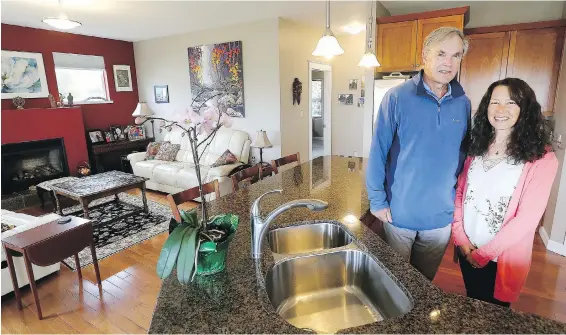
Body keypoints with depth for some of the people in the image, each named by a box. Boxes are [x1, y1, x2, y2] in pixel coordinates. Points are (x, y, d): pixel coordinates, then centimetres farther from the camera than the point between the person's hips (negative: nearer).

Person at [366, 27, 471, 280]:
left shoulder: (463, 103, -1)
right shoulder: (397, 97, -15)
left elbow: (462, 153, 9)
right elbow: (378, 152, -13)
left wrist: (458, 195, 9)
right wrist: (377, 201, -12)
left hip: (441, 214, 4)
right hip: (399, 212, -3)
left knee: (425, 281, 24)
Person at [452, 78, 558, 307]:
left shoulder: (541, 159, -15)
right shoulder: (476, 147, -1)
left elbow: (527, 218, -18)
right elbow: (459, 192, 1)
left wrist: (484, 253, -15)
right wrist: (461, 238, -8)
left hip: (502, 257, -4)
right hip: (466, 250, 4)